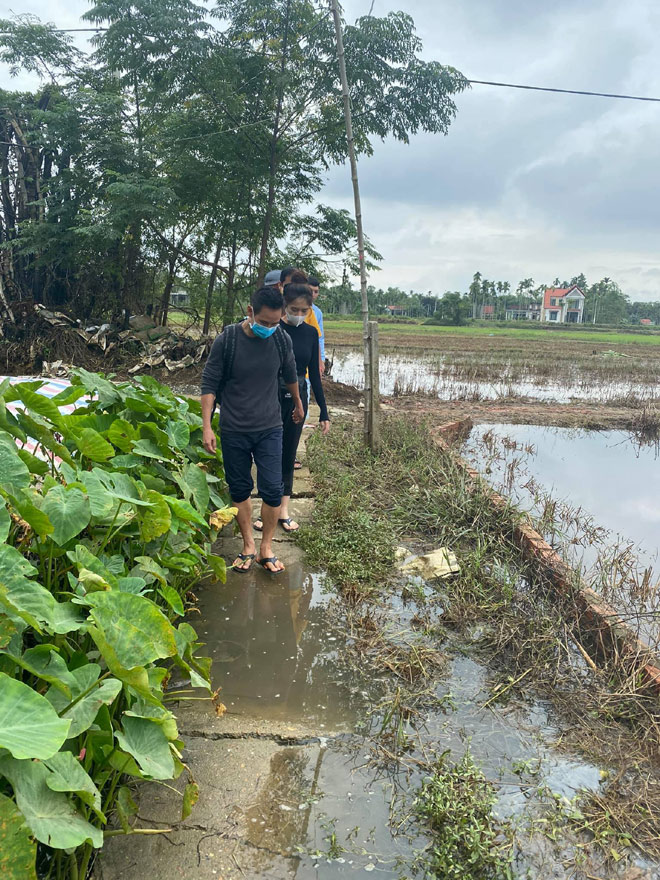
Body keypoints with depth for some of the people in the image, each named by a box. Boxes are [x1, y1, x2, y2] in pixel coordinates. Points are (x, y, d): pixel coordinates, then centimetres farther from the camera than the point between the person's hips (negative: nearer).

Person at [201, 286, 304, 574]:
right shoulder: (227, 340, -13)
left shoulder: (282, 340, -6)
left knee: (272, 490, -2)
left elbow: (290, 375, 14)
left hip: (270, 429, 1)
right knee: (240, 490, 9)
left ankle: (266, 548, 15)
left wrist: (298, 404, 28)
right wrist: (207, 427, -11)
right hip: (234, 431, -1)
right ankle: (248, 546, 25)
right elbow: (209, 384, -6)